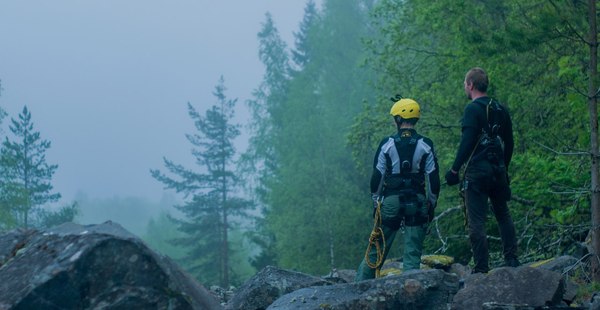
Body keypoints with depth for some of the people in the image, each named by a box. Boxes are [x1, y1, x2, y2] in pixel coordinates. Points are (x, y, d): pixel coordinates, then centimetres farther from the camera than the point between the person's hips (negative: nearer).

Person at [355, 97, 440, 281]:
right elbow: (433, 178, 0)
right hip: (417, 202, 0)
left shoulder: (387, 144, -3)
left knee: (377, 248, 9)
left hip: (391, 201, 0)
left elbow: (377, 176, -1)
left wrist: (376, 202, 9)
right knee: (413, 252, 3)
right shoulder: (425, 146, -1)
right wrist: (432, 204, 9)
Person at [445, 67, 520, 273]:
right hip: (498, 171, 7)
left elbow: (467, 142, -17)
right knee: (503, 215, 20)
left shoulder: (473, 109, -10)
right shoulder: (500, 109, 12)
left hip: (477, 171, -7)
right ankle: (511, 259, 19)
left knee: (476, 221, -4)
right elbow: (509, 143, 18)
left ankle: (481, 268, -5)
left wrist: (454, 169, -12)